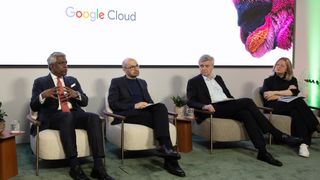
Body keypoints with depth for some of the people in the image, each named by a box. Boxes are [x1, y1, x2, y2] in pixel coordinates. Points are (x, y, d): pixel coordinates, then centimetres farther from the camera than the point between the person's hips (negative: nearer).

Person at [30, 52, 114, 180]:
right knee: (67, 116, -39)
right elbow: (34, 107, 2)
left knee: (94, 118, -29)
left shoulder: (72, 80, 20)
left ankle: (98, 167, -34)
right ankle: (74, 166, -40)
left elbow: (85, 102, 14)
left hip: (74, 115, 4)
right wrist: (43, 95, -20)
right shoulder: (40, 82, 10)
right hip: (52, 117, -3)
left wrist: (76, 94, -10)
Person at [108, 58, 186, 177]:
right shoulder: (116, 82, 10)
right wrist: (134, 106, -16)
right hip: (126, 114, -4)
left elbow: (149, 101, 22)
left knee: (160, 107, -31)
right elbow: (113, 103, -3)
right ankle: (170, 158, -34)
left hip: (144, 112, 5)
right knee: (160, 118, -29)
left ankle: (165, 147, -40)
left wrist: (150, 105, -4)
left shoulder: (142, 82, 26)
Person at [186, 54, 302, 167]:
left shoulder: (218, 78, 25)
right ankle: (277, 134, -22)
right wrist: (204, 106, -24)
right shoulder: (193, 82, 8)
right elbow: (190, 102, -3)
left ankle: (262, 151, -35)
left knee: (245, 113, -30)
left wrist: (236, 103, 2)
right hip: (214, 109, -5)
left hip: (228, 108, 6)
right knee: (247, 101, -25)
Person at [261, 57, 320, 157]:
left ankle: (303, 144, -46)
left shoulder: (292, 80, 23)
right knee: (298, 102, -31)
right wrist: (286, 94, -4)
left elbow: (294, 92, -2)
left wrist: (275, 93, -9)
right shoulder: (269, 80, 18)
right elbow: (266, 97, -3)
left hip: (291, 106, 3)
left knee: (296, 111, -36)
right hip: (274, 107, -2)